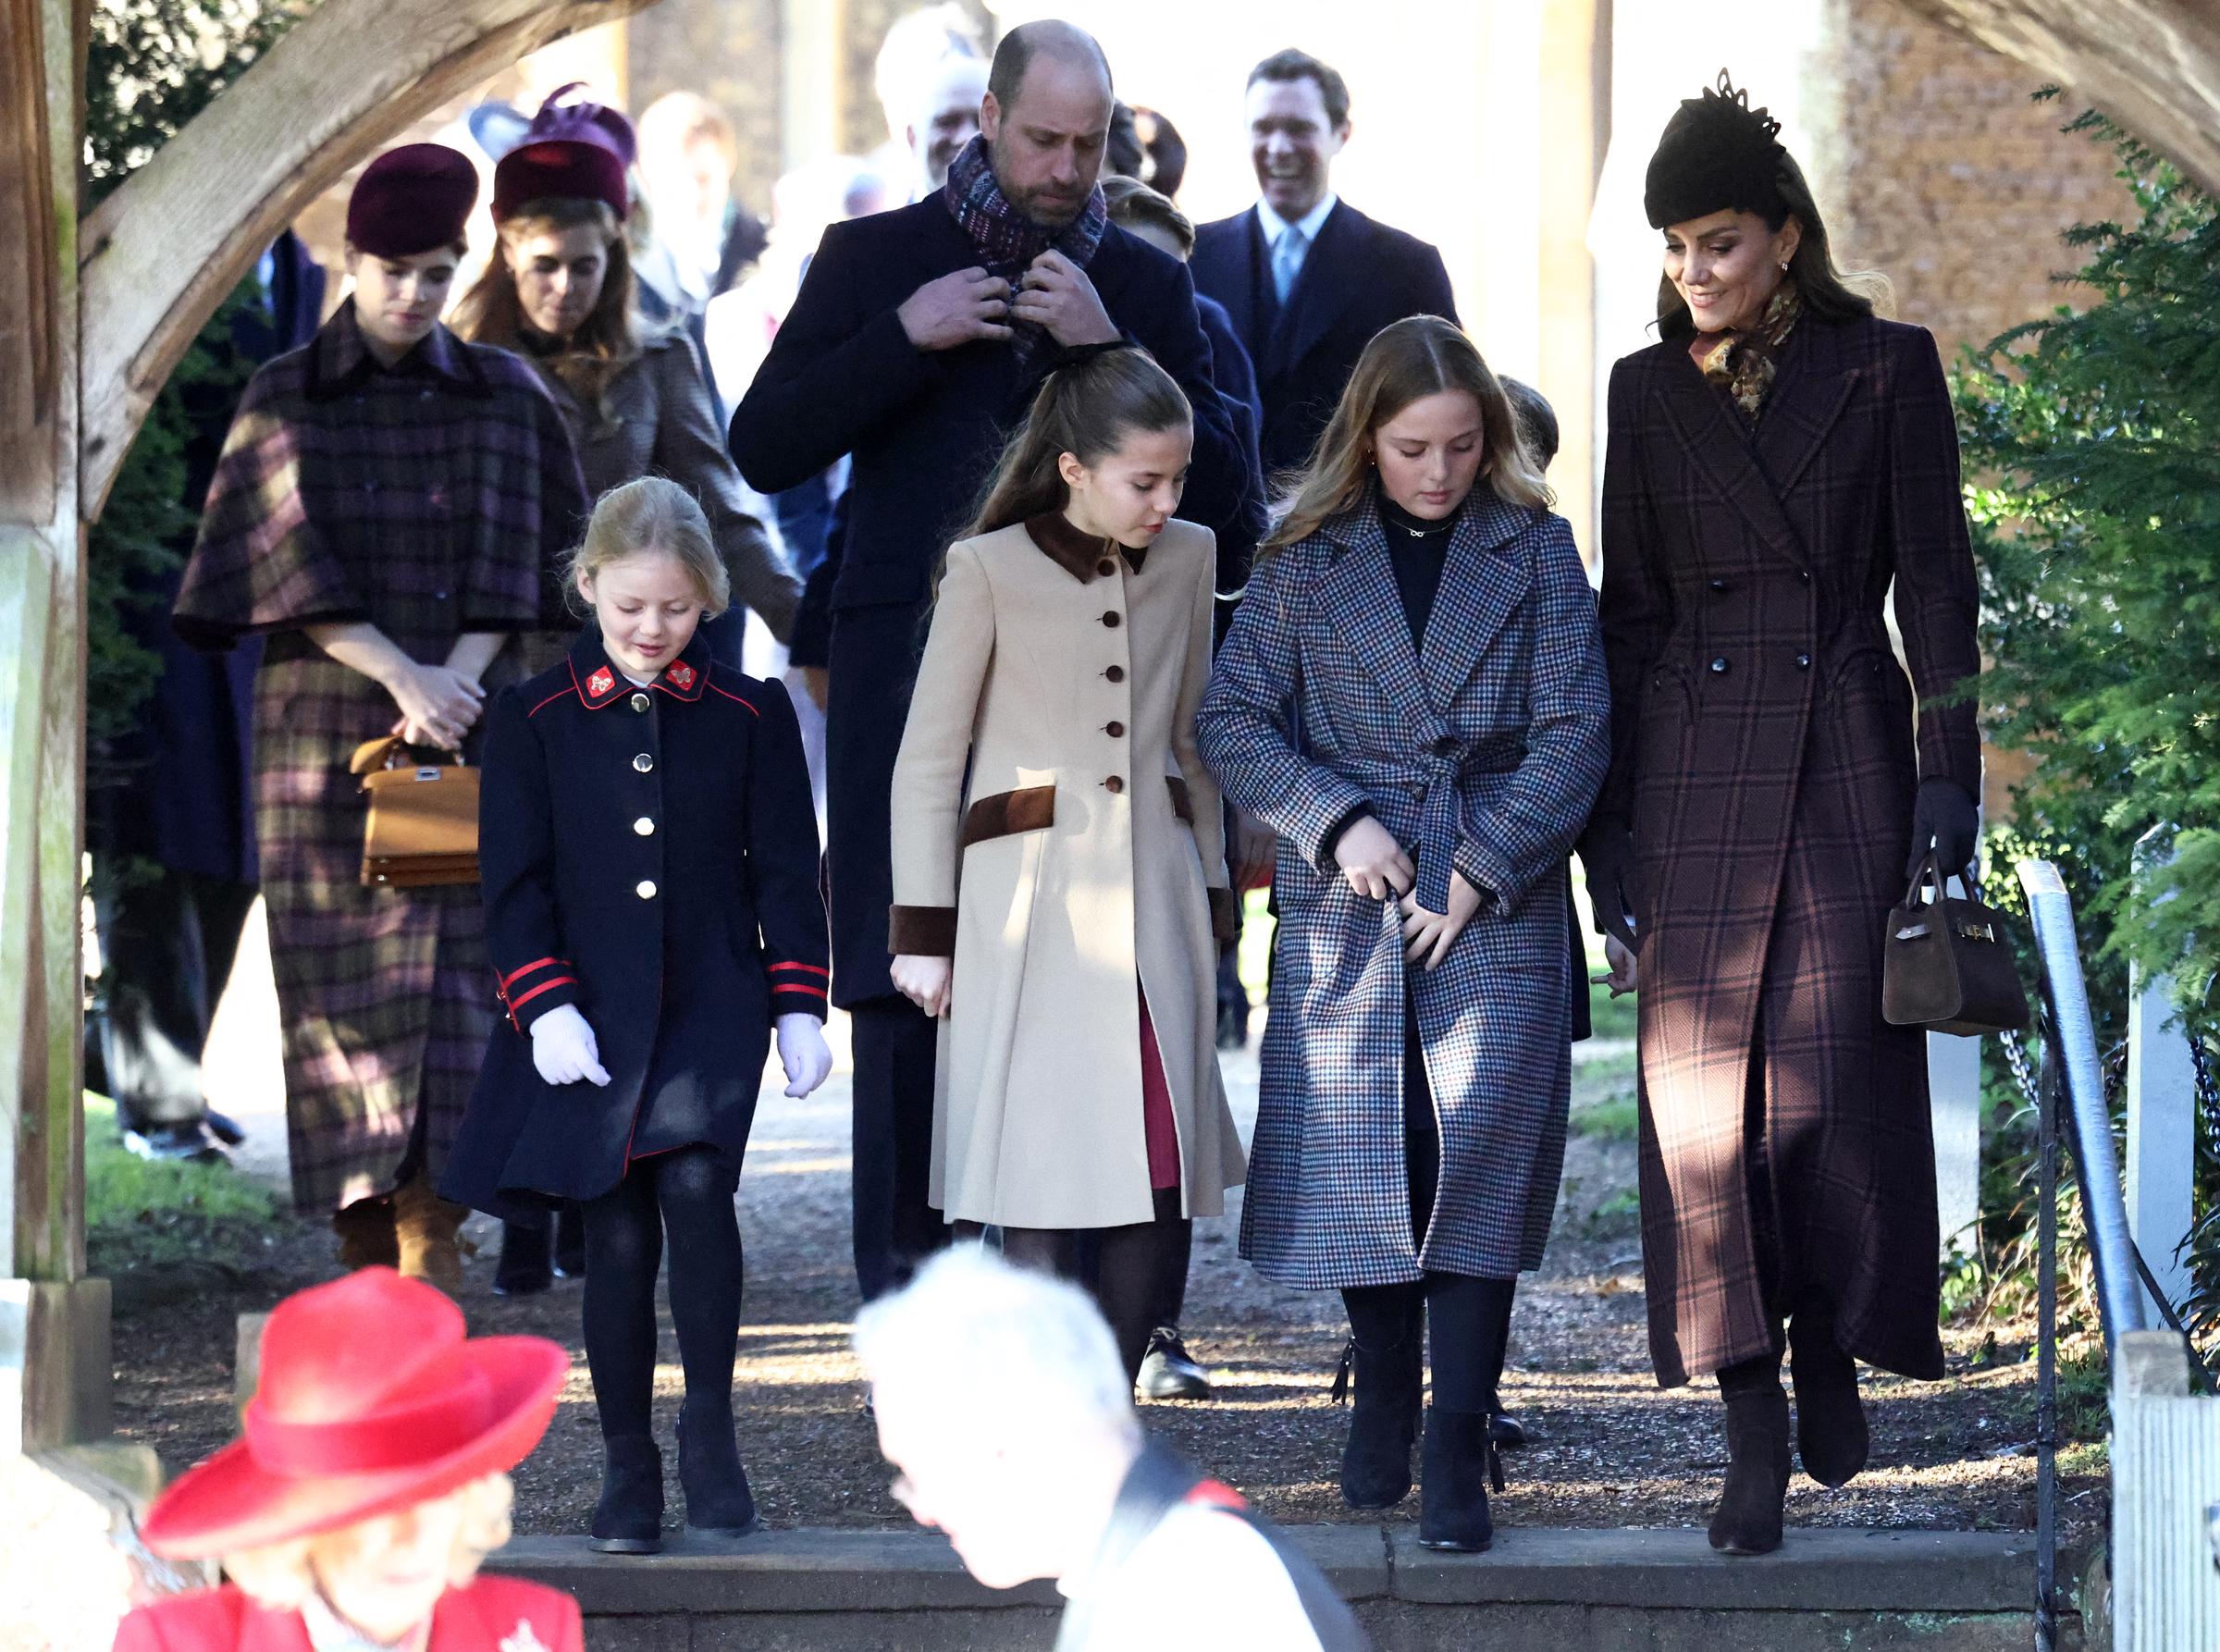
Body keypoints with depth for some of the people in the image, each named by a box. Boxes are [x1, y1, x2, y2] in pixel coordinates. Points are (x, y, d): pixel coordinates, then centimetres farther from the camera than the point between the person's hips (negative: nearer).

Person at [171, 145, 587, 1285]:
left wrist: (461, 681, -12)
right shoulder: (286, 401, 4)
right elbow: (292, 560, -4)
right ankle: (363, 1229, 5)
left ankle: (430, 1233, -15)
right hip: (325, 727, 0)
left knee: (455, 964, -10)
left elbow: (514, 553, 3)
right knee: (340, 968, -1)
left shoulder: (502, 397, 9)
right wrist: (400, 676, -15)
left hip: (468, 718, 0)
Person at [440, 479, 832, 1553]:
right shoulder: (534, 719, 2)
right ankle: (627, 1465, 12)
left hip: (712, 1009, -1)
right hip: (590, 1019, 1)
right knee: (617, 1238, 1)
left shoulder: (750, 715, 4)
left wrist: (799, 1008, 2)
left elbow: (786, 869, 7)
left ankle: (710, 1428, -10)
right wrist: (544, 1007, -8)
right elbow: (513, 879, 2)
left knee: (695, 1186, -23)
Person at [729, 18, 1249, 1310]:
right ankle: (906, 1257, -2)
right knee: (906, 975, -7)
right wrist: (903, 337, -9)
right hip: (912, 667, -1)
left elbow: (1215, 491, 4)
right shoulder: (876, 259, 9)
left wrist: (1109, 349, -8)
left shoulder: (1147, 287, 12)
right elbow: (766, 450, 3)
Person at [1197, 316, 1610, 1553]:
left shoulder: (1535, 549, 4)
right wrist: (1337, 821, -11)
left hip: (1498, 904, -1)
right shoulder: (1308, 559, 6)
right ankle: (1384, 1402, 22)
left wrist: (1485, 869, -9)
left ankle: (1459, 1448, -8)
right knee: (1360, 1154, 4)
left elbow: (1576, 730, 0)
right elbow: (1232, 720, 3)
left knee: (1481, 1158, -8)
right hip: (1345, 905, 1)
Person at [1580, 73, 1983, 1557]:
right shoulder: (1652, 393, 10)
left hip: (1846, 753, -2)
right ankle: (1756, 1435, -1)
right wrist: (1612, 821, 6)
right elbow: (1631, 610, 11)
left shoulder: (1886, 369, 3)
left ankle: (1833, 1352, 19)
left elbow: (1936, 580, 2)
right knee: (1706, 1092, -4)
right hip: (1696, 776, 2)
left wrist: (1948, 769, -6)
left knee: (1837, 1078, -6)